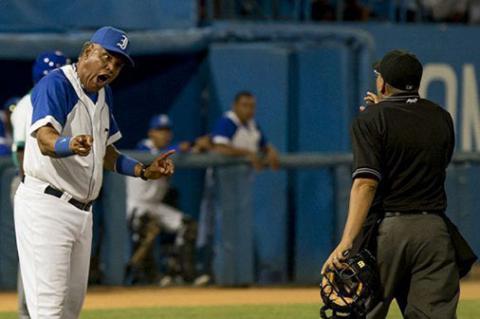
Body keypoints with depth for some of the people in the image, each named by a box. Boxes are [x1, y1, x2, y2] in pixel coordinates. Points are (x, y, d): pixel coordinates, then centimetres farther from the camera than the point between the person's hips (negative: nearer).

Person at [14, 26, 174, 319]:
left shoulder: (104, 94, 13)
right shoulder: (55, 85, -15)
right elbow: (45, 140, -32)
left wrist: (144, 171, 12)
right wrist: (70, 145, -53)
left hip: (82, 211, 10)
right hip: (46, 204, -10)